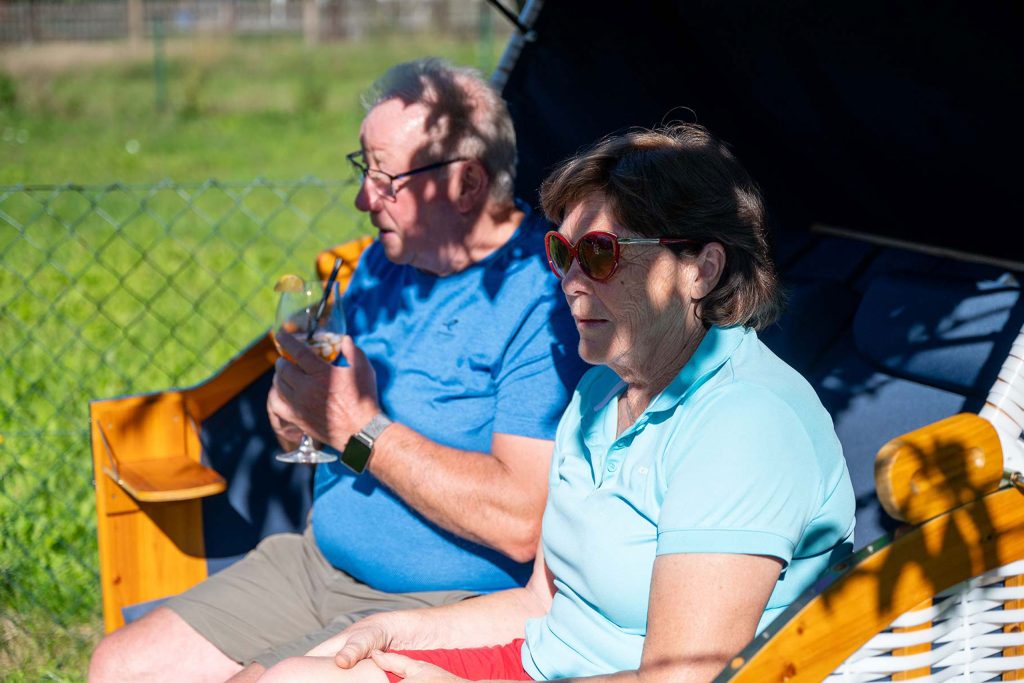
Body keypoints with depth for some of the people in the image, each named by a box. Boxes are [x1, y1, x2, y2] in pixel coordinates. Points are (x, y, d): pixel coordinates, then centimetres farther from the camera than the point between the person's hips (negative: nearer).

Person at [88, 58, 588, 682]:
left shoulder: (548, 300, -19)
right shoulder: (386, 261, 9)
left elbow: (522, 522, -27)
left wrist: (361, 429, -19)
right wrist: (300, 402, -4)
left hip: (440, 607, -8)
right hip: (318, 561, 9)